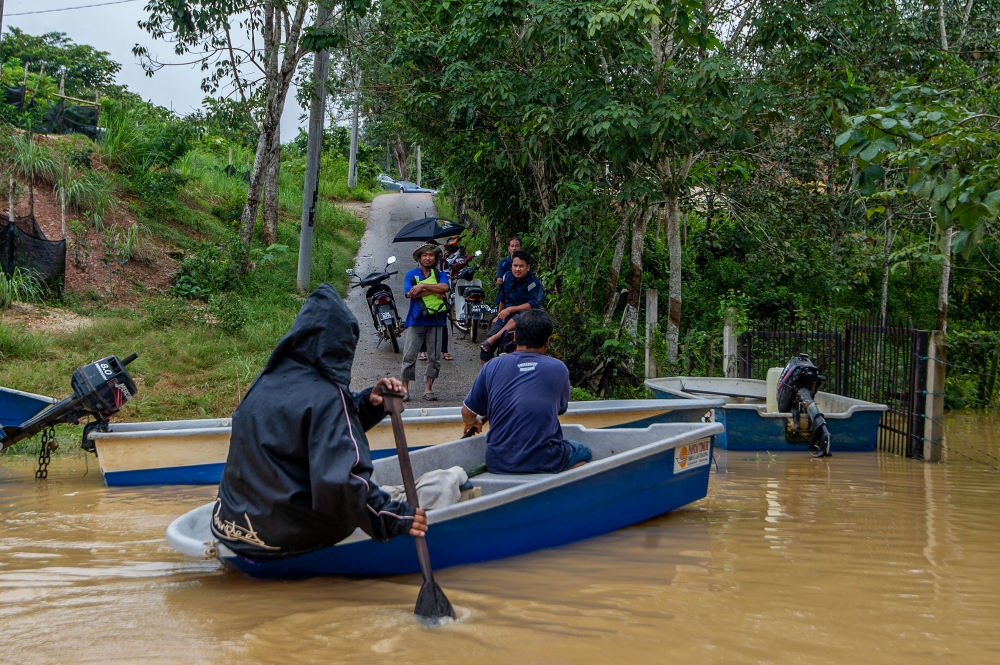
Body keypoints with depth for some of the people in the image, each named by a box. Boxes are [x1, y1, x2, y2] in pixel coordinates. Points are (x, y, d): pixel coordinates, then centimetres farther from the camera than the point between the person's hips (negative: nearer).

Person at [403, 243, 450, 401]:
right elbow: (410, 293, -9)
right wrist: (435, 291, -9)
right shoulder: (411, 274, 8)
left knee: (434, 357, 3)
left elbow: (444, 287, -11)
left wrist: (422, 286, -13)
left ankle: (428, 388, 10)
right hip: (416, 320, -1)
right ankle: (405, 388, 2)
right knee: (409, 356, -4)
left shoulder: (441, 275, 11)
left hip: (436, 320, 1)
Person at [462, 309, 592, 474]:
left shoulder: (492, 366, 1)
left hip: (498, 464, 3)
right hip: (543, 463, -3)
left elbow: (467, 412, 9)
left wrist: (472, 423, 33)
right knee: (583, 452, 27)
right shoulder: (558, 369, -1)